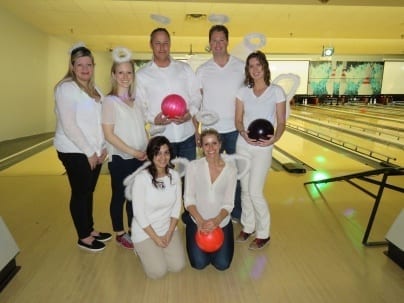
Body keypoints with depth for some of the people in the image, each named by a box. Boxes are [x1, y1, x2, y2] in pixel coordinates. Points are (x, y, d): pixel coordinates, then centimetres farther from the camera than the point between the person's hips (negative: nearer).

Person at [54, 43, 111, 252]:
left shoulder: (94, 90, 12)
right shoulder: (66, 88, -11)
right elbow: (69, 125, -18)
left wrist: (102, 148, 0)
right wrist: (89, 151, -16)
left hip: (94, 151, 7)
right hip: (75, 152, -7)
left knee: (89, 191, 16)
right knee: (80, 193, 5)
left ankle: (90, 229, 32)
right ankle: (83, 237, 21)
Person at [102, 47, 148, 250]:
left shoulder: (135, 100, 8)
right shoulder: (109, 101, -10)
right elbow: (109, 134, -15)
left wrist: (148, 148, 1)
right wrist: (131, 151, -18)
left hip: (140, 158, 6)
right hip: (120, 159, -5)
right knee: (119, 196, 9)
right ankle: (120, 234, 26)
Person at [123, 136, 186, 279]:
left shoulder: (175, 175, -9)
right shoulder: (141, 178, -23)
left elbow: (177, 207, -1)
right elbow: (139, 214, -18)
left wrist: (169, 233, -8)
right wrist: (155, 238, -14)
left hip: (168, 228, 4)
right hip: (145, 231, -4)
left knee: (177, 266, -2)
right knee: (158, 272, -8)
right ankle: (141, 249, 21)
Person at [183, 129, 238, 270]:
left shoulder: (230, 167, -9)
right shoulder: (193, 166, -10)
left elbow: (229, 203, -8)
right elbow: (189, 199, -10)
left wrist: (216, 221, -24)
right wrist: (200, 221, -21)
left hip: (222, 222, 1)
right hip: (197, 221, 0)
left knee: (222, 264, -4)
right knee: (199, 264, -5)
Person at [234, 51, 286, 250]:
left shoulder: (276, 91, -4)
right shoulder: (243, 92, 4)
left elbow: (281, 123, -4)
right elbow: (238, 120, 2)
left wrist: (274, 138, -23)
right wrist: (244, 133, -18)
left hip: (263, 148, -3)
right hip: (243, 145, 3)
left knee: (255, 191, -4)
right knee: (245, 189, 10)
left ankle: (263, 234, 17)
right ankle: (247, 227, 30)